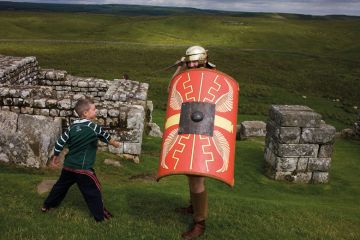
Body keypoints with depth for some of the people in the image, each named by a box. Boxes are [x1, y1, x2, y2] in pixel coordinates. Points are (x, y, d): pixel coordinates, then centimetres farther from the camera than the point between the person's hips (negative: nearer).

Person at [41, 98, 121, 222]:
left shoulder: (72, 127, 3)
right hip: (83, 168, -6)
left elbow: (60, 142, 4)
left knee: (61, 185, 25)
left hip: (68, 166, 7)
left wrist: (55, 157, 18)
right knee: (93, 191, 4)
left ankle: (47, 205, 38)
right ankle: (100, 215, 8)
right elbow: (106, 137, 6)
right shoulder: (93, 127, -12)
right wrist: (115, 143, 26)